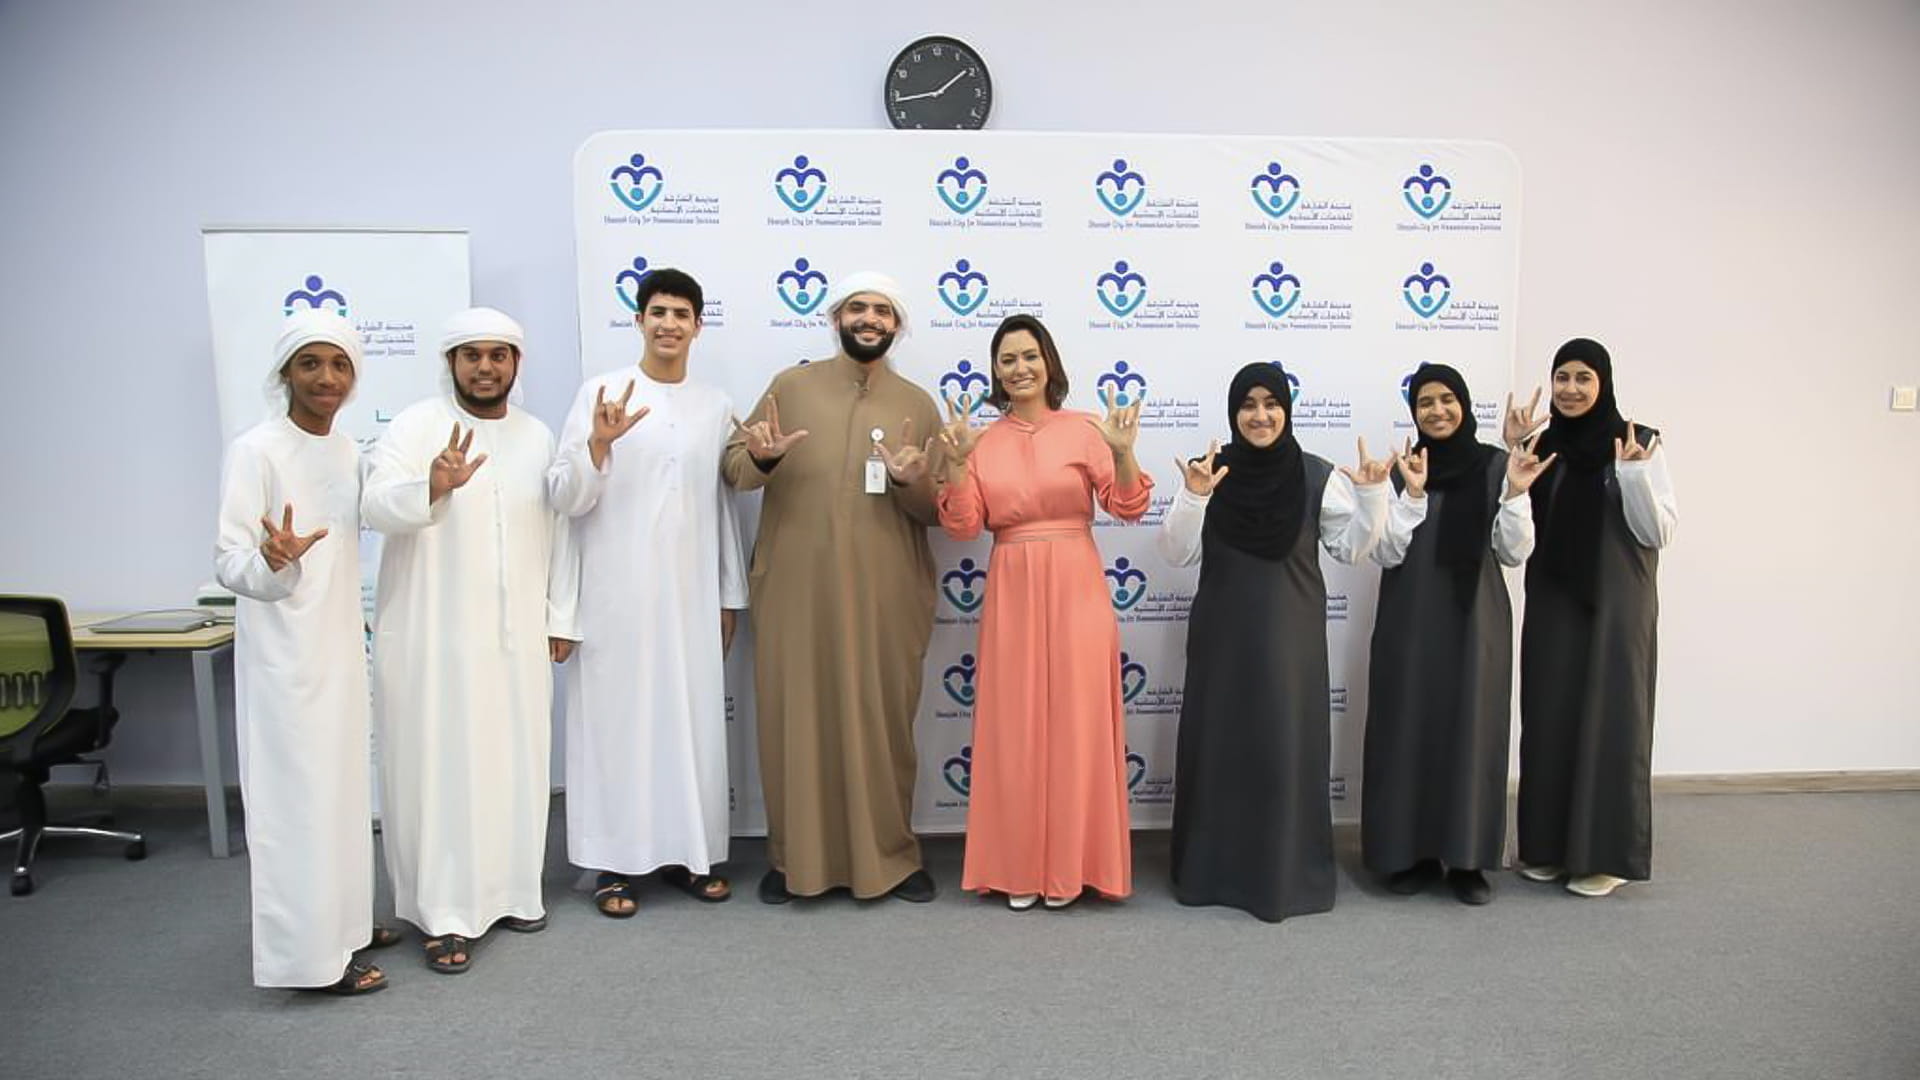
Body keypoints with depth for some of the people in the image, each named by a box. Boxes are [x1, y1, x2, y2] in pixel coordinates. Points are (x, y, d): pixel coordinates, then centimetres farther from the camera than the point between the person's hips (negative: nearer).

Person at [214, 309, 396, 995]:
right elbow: (229, 563, -19)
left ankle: (341, 922, 28)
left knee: (341, 784, 15)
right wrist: (273, 561, -38)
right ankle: (309, 953, 7)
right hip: (284, 650, -8)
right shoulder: (256, 451, -14)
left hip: (339, 643, 8)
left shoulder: (347, 450, 8)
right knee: (296, 793, -2)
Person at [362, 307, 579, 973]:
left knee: (516, 762, 10)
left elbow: (557, 532, 13)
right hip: (433, 636, -4)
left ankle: (511, 889, 26)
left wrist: (561, 617, 11)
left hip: (517, 636, 4)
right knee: (440, 765, -1)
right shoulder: (415, 427, -4)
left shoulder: (538, 436, 10)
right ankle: (444, 913, 9)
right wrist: (433, 486, -38)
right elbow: (377, 505, -19)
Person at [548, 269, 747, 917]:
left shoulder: (715, 405, 9)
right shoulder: (601, 393, -2)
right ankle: (614, 862, 13)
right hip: (618, 593, -3)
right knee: (618, 715, 2)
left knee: (694, 718, 7)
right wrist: (598, 443, -22)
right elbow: (566, 499, -4)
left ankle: (685, 852, 20)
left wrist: (731, 595, 12)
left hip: (692, 592, 3)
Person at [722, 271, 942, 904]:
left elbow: (938, 509, 6)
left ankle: (890, 855, 21)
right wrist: (760, 458, -18)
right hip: (796, 590, 0)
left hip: (886, 597, 1)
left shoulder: (918, 405, 8)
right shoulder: (792, 386, 7)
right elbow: (734, 467, 4)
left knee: (883, 722, 7)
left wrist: (911, 482, -15)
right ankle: (794, 857, 20)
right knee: (796, 719, 6)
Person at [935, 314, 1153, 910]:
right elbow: (963, 528, -1)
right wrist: (956, 461, -13)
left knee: (1076, 724, 3)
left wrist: (1122, 453, -20)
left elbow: (1128, 509, -5)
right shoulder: (983, 442, 7)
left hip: (1075, 592, -2)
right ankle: (1018, 867, 19)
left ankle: (1069, 864, 19)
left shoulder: (1084, 429, 1)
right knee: (1013, 729, 6)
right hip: (1011, 594, 2)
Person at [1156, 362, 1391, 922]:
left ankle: (1289, 872, 17)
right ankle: (1212, 868, 19)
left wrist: (1371, 493, -10)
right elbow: (1177, 554, -5)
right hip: (1222, 632, 0)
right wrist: (1193, 498, -19)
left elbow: (1350, 548, 4)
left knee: (1287, 743, 3)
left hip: (1290, 632, 0)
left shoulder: (1318, 476, -1)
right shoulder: (1208, 472, -2)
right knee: (1218, 740, 5)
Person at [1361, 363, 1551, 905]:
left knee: (1471, 731, 5)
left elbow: (1515, 553, -2)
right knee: (1409, 730, 3)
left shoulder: (1496, 465, 0)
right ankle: (1412, 853, 16)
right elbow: (1387, 553, -6)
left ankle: (1468, 859, 16)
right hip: (1410, 621, 0)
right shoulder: (1398, 468, 0)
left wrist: (1516, 494, -16)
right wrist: (1412, 493, -17)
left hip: (1475, 619, 0)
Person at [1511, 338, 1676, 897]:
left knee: (1608, 718, 1)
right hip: (1551, 604, 4)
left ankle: (1606, 853, 12)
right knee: (1548, 718, 7)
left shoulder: (1639, 443, -5)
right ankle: (1548, 844, 20)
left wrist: (1633, 473, -22)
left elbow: (1660, 532, -8)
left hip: (1616, 604, -4)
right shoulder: (1543, 444, 7)